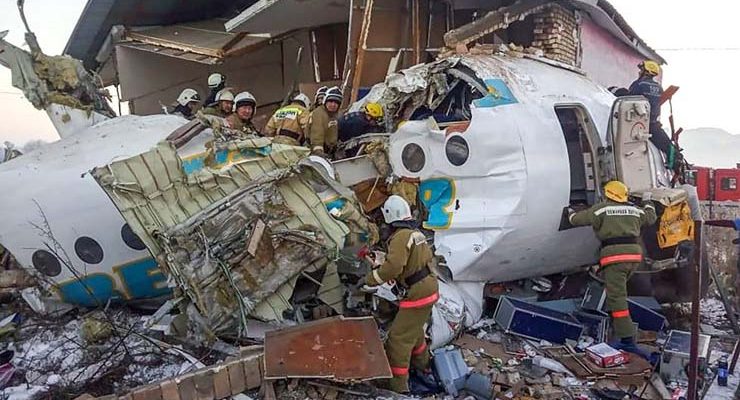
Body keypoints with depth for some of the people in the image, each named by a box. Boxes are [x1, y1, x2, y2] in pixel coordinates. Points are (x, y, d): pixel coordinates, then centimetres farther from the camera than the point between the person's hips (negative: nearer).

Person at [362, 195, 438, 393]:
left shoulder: (401, 236, -20)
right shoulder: (417, 233, 10)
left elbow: (392, 267, -29)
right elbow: (428, 255, 21)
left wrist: (370, 279, -15)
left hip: (417, 293, -10)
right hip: (429, 287, 10)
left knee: (399, 337, -3)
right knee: (414, 329, 29)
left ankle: (398, 385, 0)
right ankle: (422, 363, 48)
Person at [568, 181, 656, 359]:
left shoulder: (601, 208, 1)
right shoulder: (634, 209, 18)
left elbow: (577, 219, 4)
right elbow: (651, 217, 37)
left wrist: (571, 213, 28)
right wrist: (647, 202, 55)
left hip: (614, 255, -7)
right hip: (634, 253, 7)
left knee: (617, 298, -9)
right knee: (618, 290, 28)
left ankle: (627, 341, -13)